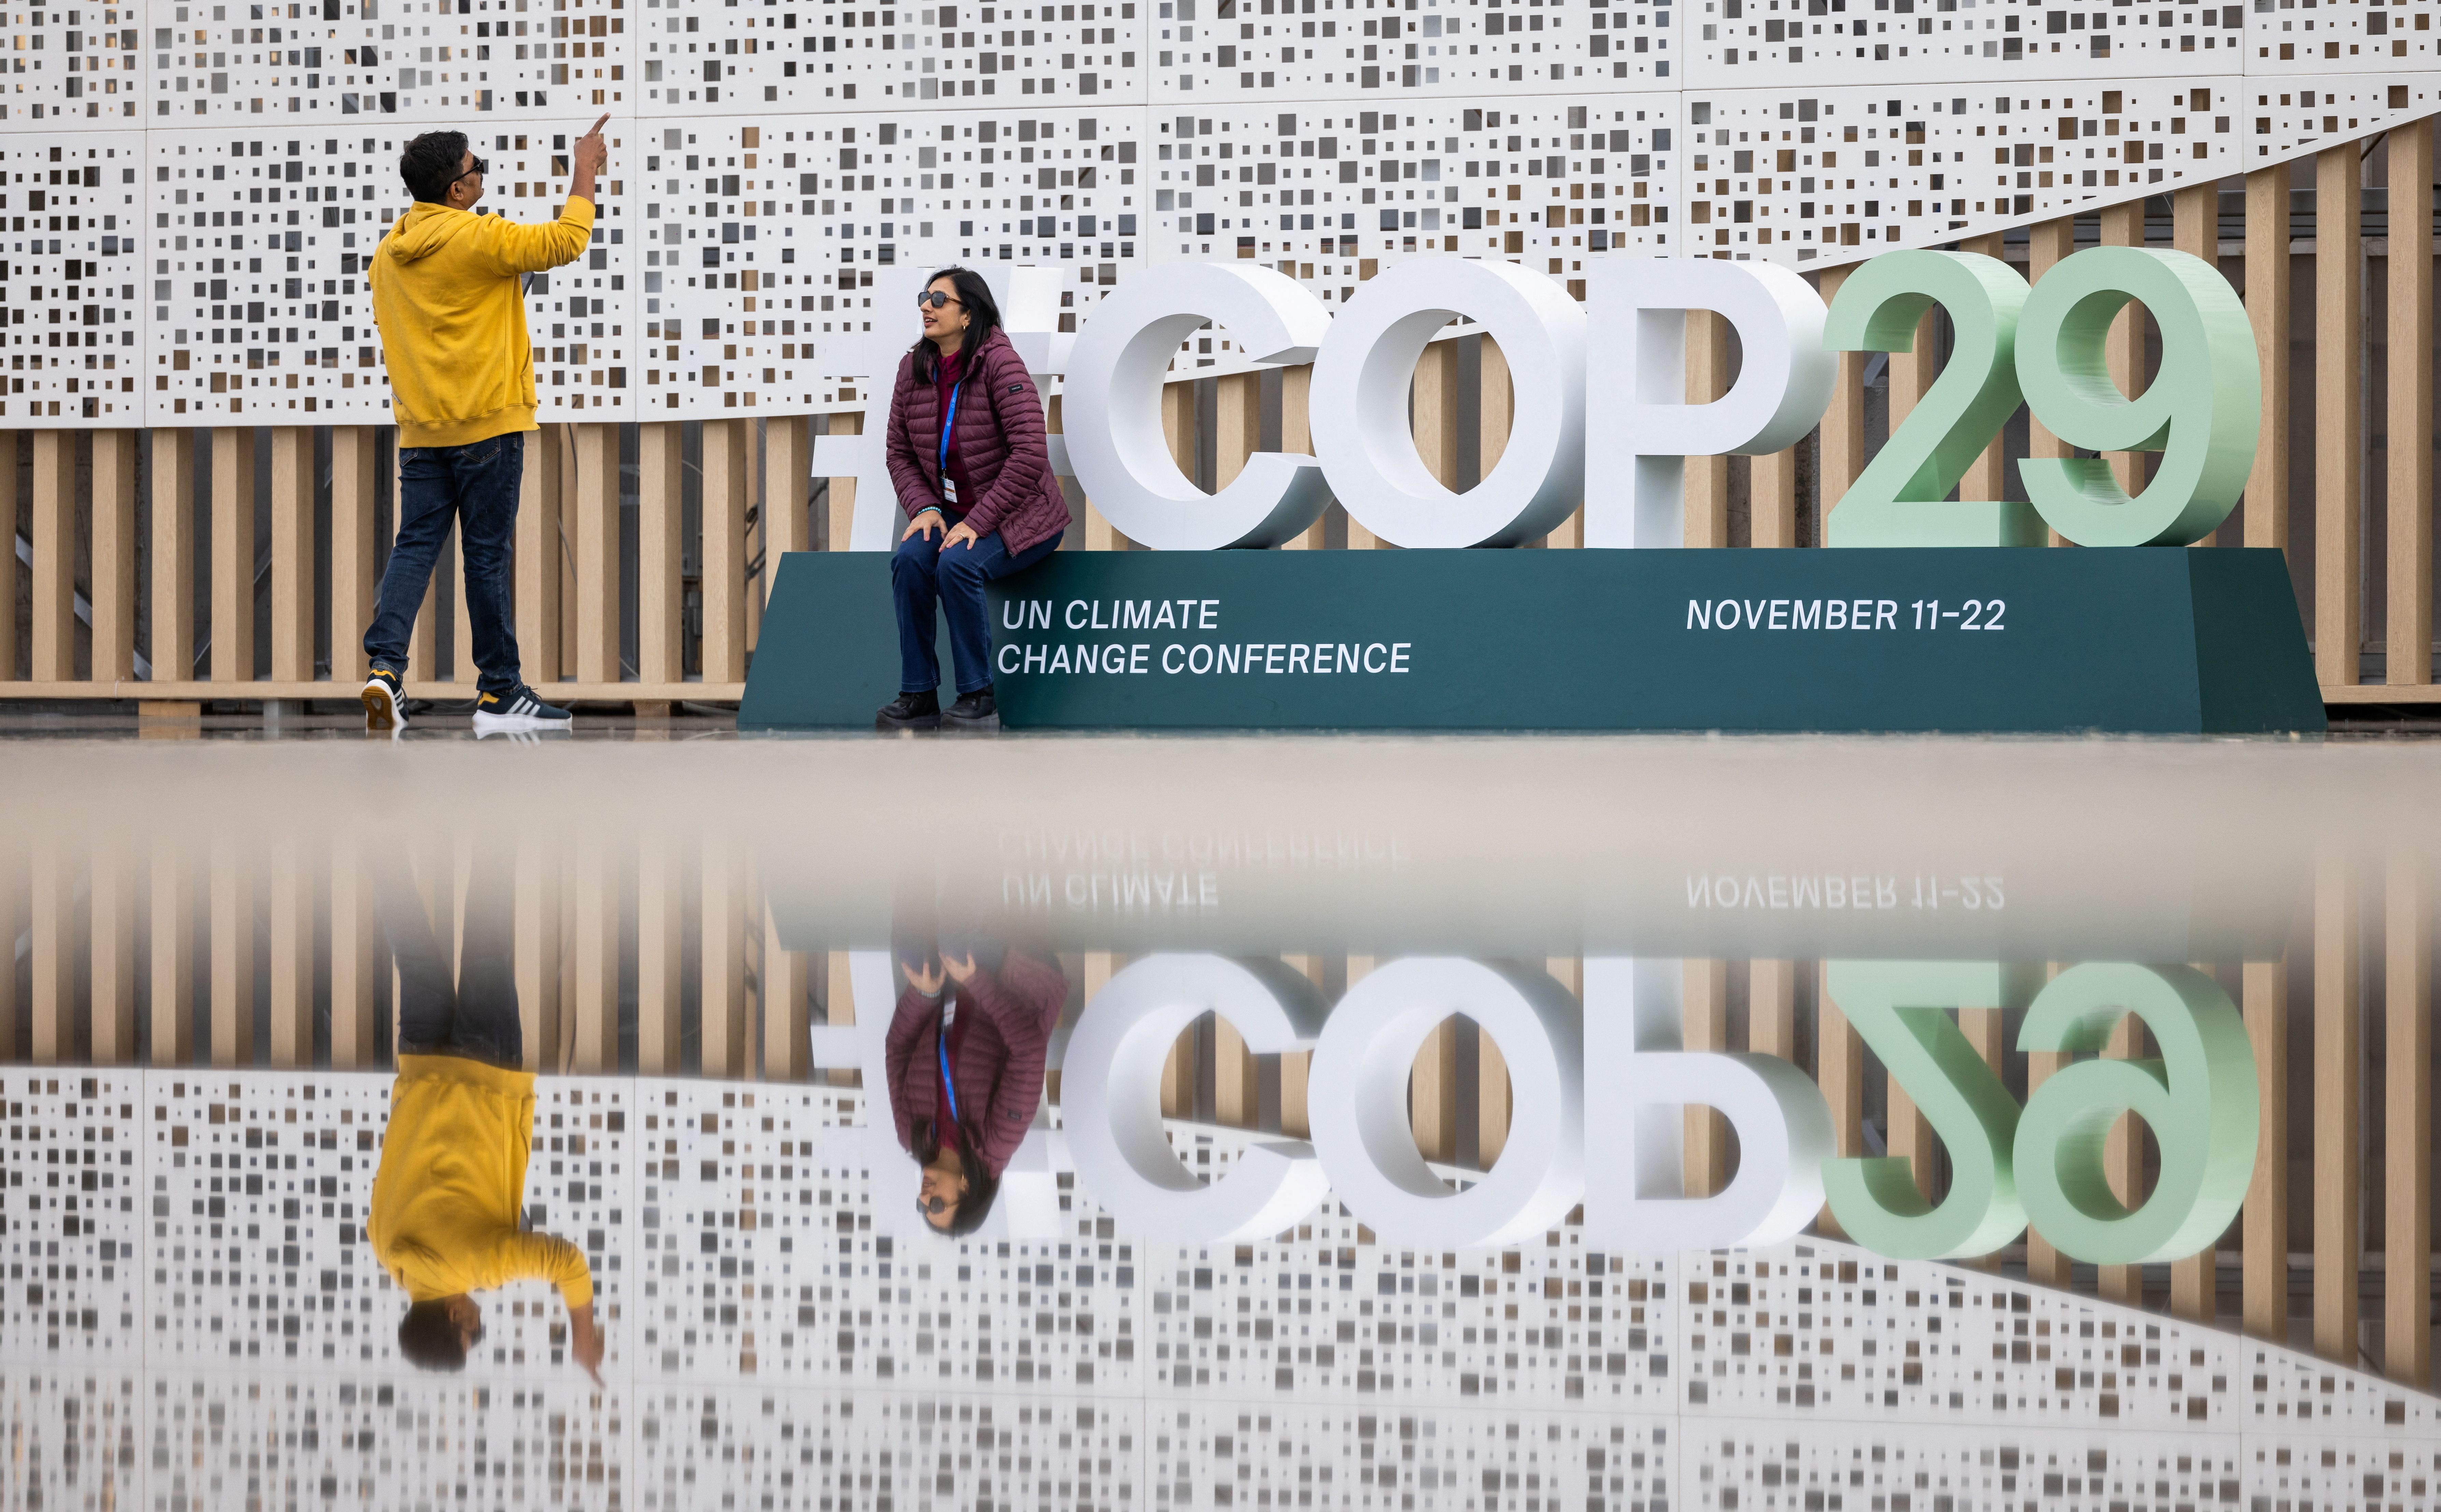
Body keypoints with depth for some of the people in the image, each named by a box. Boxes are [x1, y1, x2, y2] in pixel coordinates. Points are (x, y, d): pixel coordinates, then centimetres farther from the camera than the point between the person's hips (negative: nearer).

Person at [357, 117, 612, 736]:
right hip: (485, 425, -6)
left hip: (420, 429, 6)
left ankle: (385, 665, -12)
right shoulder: (480, 238, -14)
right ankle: (499, 692, 7)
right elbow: (565, 242, -9)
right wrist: (585, 173, 2)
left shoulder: (388, 253, 8)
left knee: (415, 545, 5)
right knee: (487, 556, 0)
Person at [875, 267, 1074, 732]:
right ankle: (918, 696, -16)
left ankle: (978, 698, -17)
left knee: (957, 564, -31)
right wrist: (923, 507, -9)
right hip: (952, 513, 6)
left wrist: (978, 522, -24)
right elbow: (899, 450, 10)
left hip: (1016, 517, -6)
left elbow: (1030, 454, -22)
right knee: (910, 558, -24)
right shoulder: (915, 367, 2)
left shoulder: (1000, 362, -18)